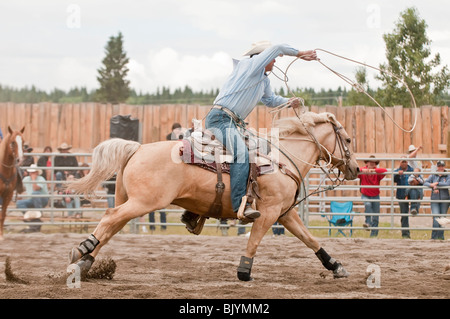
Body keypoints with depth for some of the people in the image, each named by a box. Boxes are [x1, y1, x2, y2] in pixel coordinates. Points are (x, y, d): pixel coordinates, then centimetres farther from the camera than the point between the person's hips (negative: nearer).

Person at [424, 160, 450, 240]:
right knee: (436, 218, -12)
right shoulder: (433, 176, 8)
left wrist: (437, 184, -15)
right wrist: (433, 186, -19)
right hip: (434, 199, 0)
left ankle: (441, 236, 14)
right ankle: (434, 236, -10)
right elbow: (425, 183, -1)